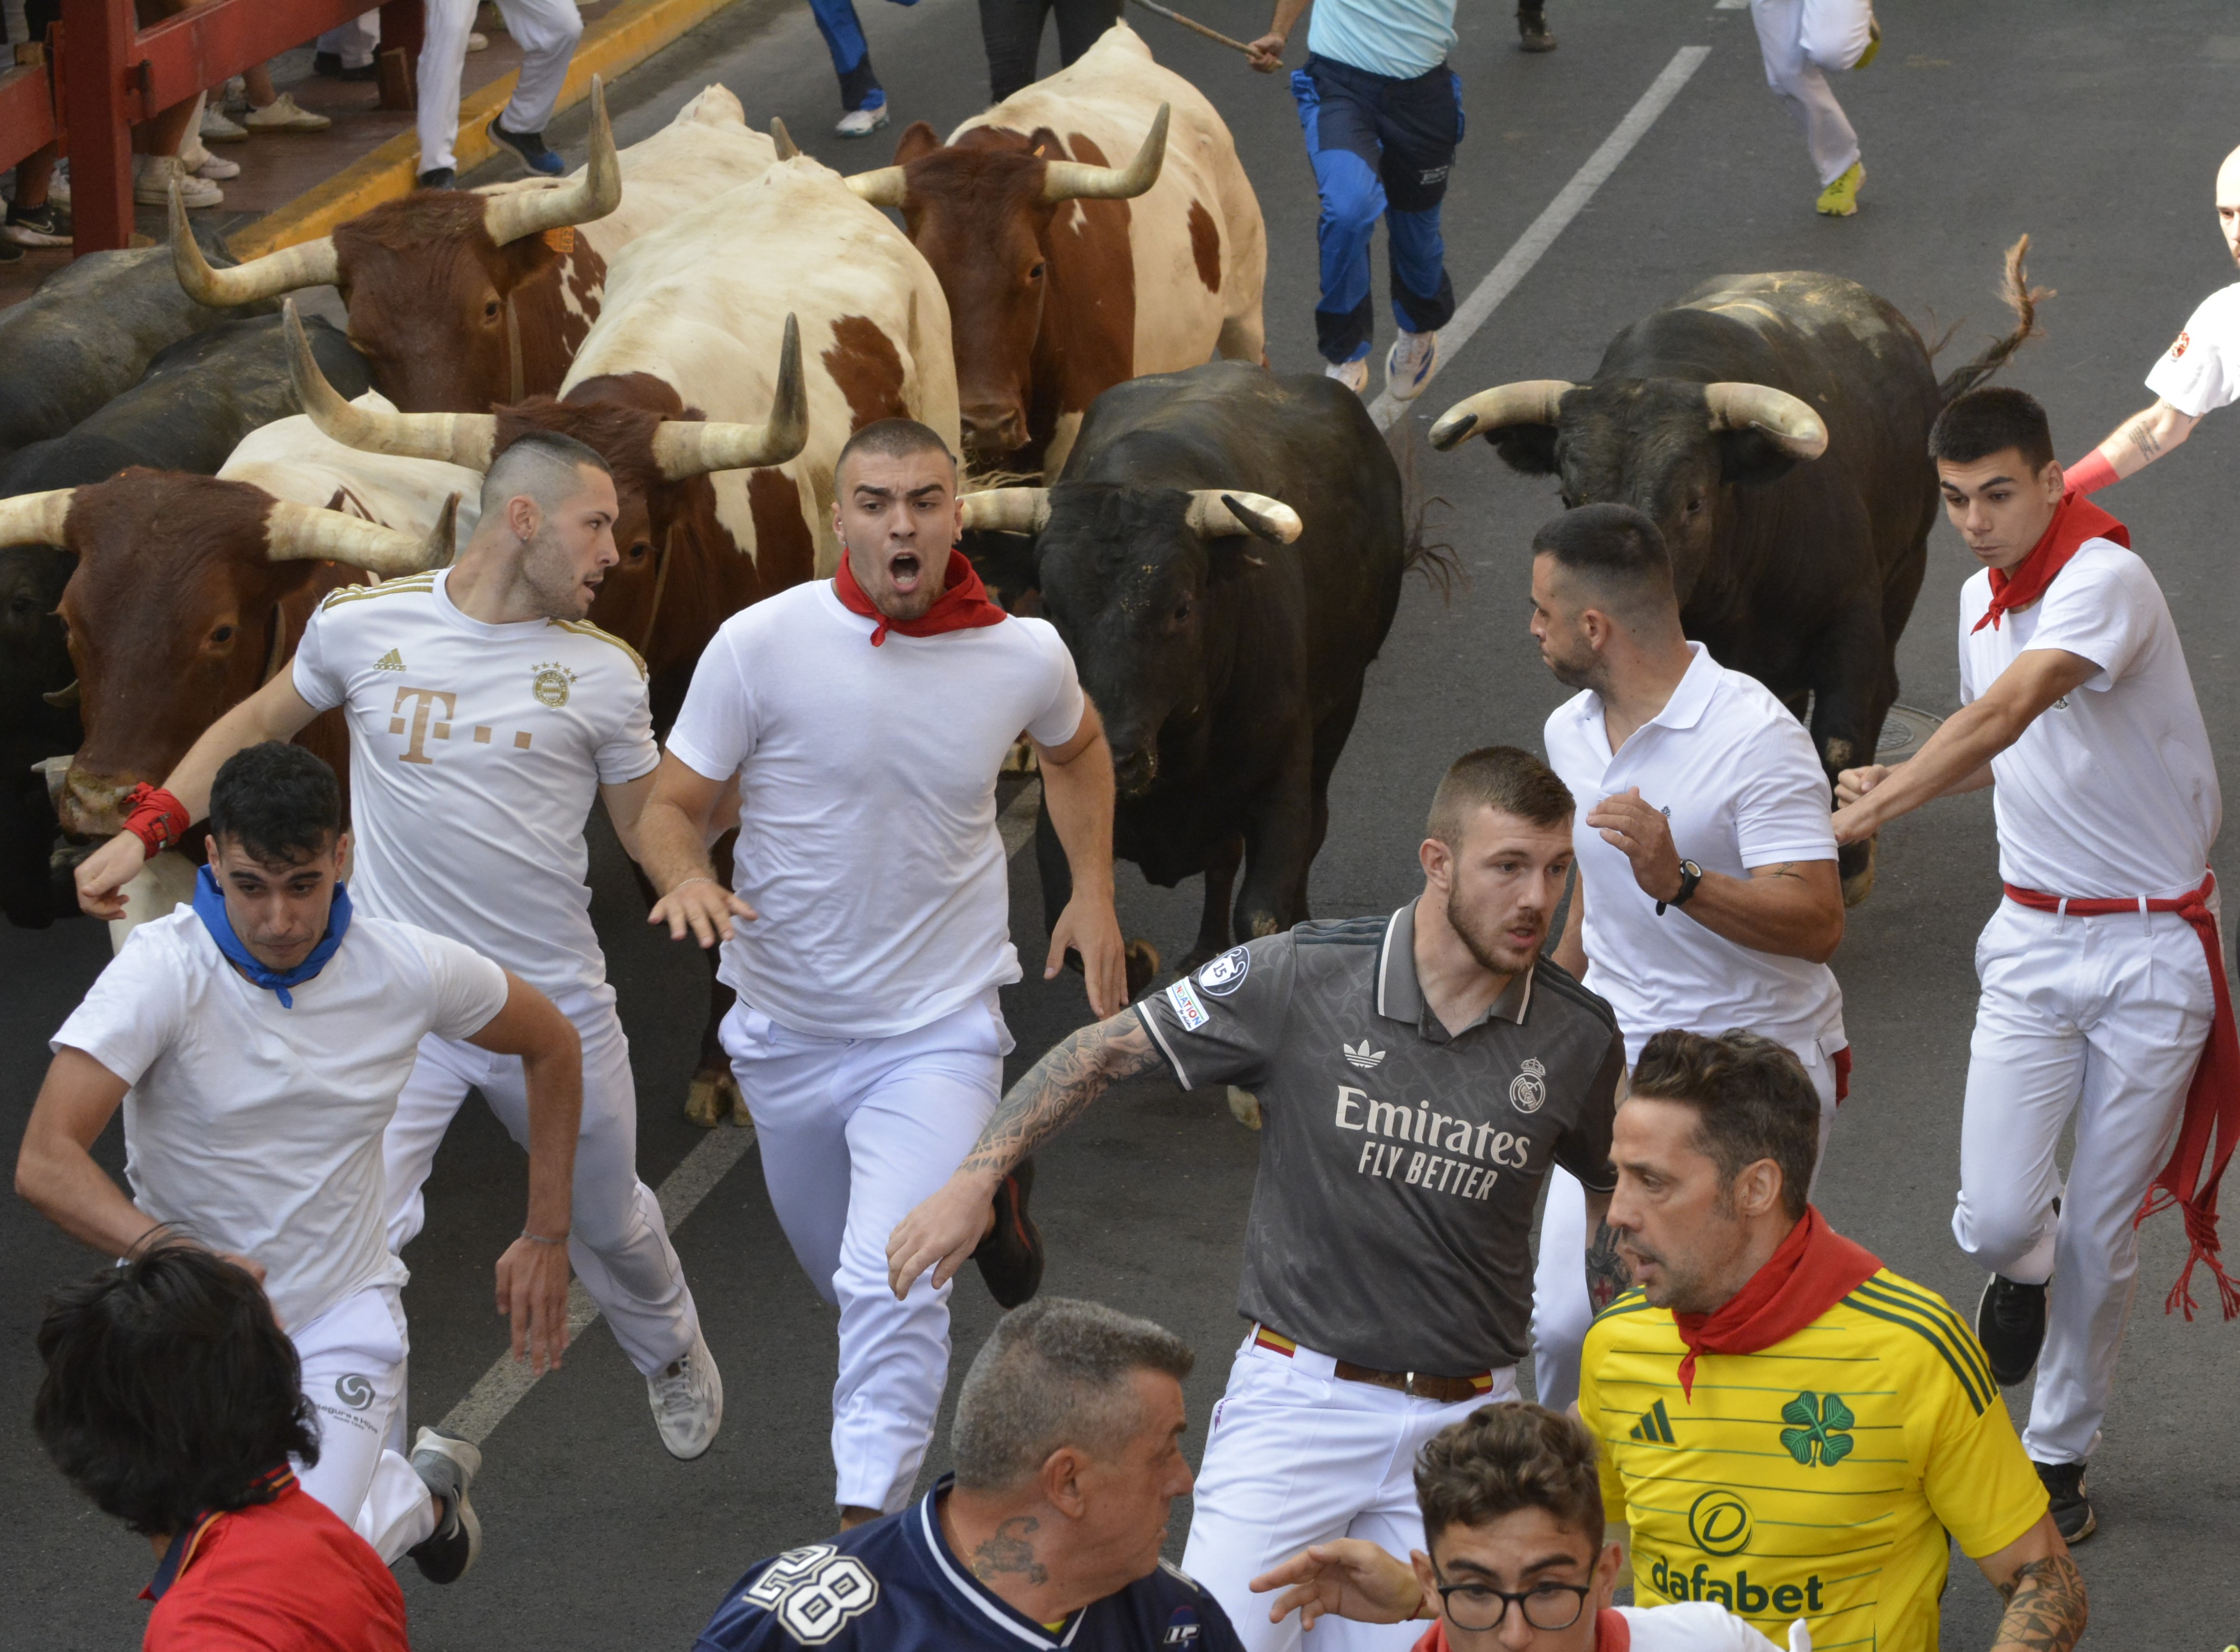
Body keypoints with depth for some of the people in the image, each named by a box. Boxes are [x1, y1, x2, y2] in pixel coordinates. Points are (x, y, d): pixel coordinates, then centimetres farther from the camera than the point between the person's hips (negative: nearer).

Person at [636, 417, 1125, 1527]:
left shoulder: (1025, 656, -8)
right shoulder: (760, 644, -15)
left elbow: (1076, 745, 17)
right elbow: (672, 806, -8)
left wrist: (1093, 893, 8)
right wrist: (686, 877, -31)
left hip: (937, 1028, -2)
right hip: (786, 1026, 2)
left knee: (894, 1283, -20)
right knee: (839, 1268, 22)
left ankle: (868, 1523, -11)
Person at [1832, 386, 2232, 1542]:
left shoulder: (2104, 579, -20)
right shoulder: (1981, 598, 6)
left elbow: (2007, 712, -35)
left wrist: (1874, 810, -43)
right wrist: (1903, 782, 3)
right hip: (2031, 938, 5)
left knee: (2102, 1238, 3)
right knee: (1997, 1216, -7)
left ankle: (2060, 1456, 23)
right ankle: (2025, 1270, 29)